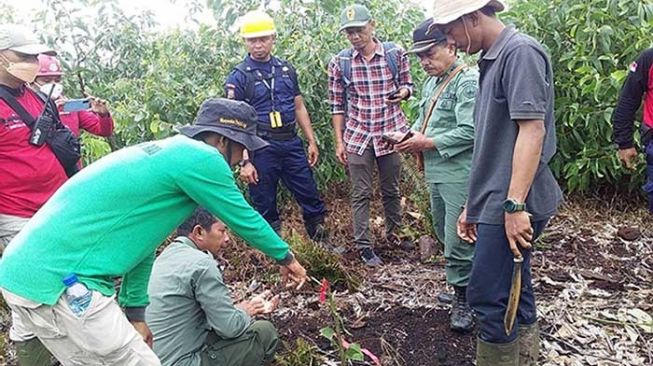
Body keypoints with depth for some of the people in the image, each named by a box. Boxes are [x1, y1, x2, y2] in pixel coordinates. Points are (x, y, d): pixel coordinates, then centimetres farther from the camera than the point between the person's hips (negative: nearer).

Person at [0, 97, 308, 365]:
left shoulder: (167, 153, 18)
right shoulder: (199, 158, -11)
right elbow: (245, 219, -1)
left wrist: (134, 313, 26)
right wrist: (285, 257, 16)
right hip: (59, 282, -10)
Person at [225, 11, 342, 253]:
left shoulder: (286, 69, 9)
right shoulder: (239, 76, -5)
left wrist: (312, 141, 10)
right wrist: (245, 161, -16)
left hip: (292, 144, 4)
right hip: (260, 149, -4)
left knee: (311, 197, 11)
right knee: (265, 207, 7)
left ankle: (323, 242, 28)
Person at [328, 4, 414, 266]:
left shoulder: (395, 53, -2)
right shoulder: (339, 63, -3)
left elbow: (407, 84, 10)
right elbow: (337, 104, 1)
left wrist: (402, 92, -15)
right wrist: (339, 142, -1)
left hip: (391, 133, 1)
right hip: (357, 137, -1)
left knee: (392, 190, 15)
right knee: (361, 194, 4)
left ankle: (394, 233, 37)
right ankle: (364, 246, 16)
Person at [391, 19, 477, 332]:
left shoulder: (468, 81, -14)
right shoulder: (431, 82, 14)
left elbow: (470, 132, -23)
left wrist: (426, 143, -18)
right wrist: (410, 135, 3)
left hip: (459, 175, -9)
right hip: (436, 174, 9)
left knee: (457, 241, -2)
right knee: (444, 235, 18)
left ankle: (463, 300, 17)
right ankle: (461, 285, 35)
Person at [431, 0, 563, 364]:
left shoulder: (520, 51, -10)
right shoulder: (494, 60, 18)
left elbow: (532, 130, -20)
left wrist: (515, 205, -23)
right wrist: (473, 205, 20)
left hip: (512, 206, -9)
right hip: (497, 203, 9)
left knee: (488, 297, -4)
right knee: (513, 293, 17)